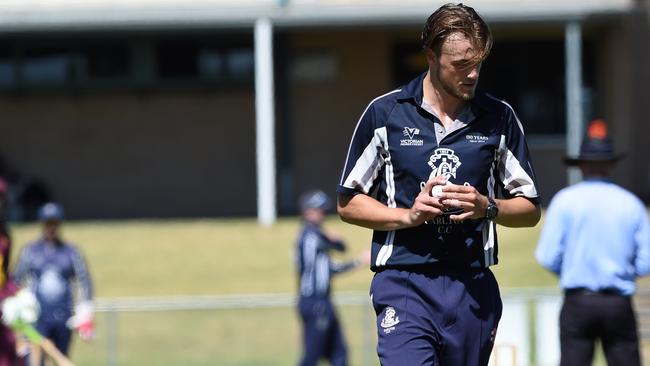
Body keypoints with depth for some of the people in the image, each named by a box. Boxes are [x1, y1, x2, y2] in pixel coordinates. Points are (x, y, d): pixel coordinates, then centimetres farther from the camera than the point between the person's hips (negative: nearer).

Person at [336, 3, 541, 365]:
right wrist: (409, 214, -9)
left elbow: (530, 208, 13)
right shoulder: (384, 114, 3)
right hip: (404, 285, -3)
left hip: (473, 289, 3)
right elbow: (349, 203, 7)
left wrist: (486, 208, -8)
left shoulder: (500, 118, 8)